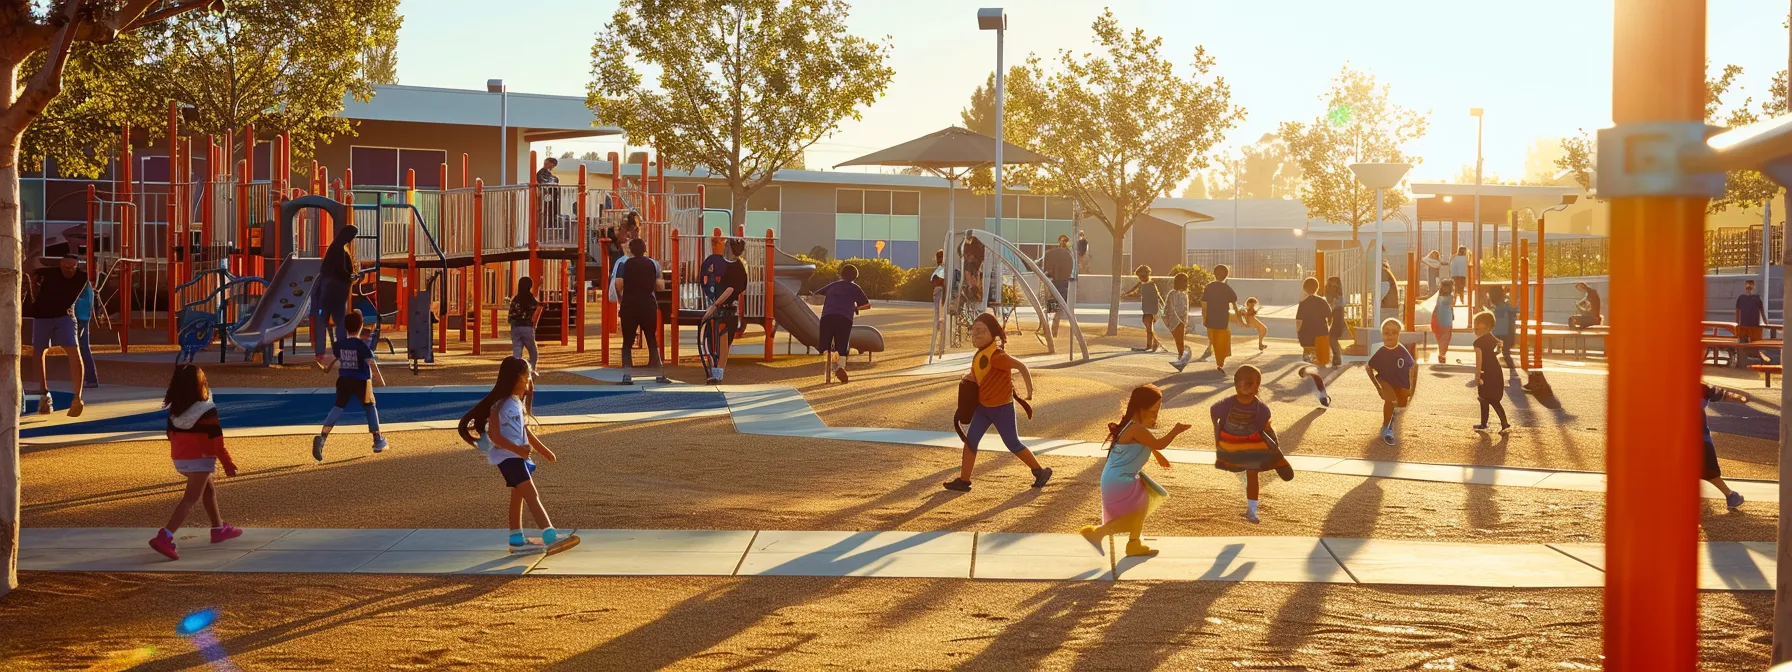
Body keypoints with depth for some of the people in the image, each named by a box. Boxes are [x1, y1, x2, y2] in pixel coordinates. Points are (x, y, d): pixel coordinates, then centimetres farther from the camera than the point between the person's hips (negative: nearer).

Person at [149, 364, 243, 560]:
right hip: (200, 458, -8)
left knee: (208, 491, 24)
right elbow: (216, 440, -14)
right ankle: (164, 537, -23)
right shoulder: (207, 411, -15)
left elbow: (171, 434, 12)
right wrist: (227, 463, -6)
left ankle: (219, 529, 34)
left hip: (179, 458, 8)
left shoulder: (174, 411, 3)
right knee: (191, 499, -9)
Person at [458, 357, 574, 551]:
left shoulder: (517, 403, 14)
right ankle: (550, 536, -24)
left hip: (517, 456, 10)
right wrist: (517, 449, -30)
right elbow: (494, 435, -20)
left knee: (518, 495, 15)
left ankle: (517, 540, 23)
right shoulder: (500, 404, -15)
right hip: (507, 456, -10)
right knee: (531, 494, -17)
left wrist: (544, 451, 27)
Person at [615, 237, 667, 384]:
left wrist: (621, 298, 7)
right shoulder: (653, 264, 3)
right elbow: (660, 286, 0)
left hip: (629, 306, -1)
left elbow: (618, 285, -10)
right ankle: (659, 374, 5)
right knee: (652, 340, 10)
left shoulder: (624, 264, 0)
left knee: (628, 342, 4)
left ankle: (627, 375, -8)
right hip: (649, 305, 1)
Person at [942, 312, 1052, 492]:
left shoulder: (996, 355, -25)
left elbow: (1021, 366, -27)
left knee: (1012, 443, 3)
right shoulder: (979, 355, 3)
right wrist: (970, 377, 1)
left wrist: (1030, 391, -28)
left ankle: (1040, 472, 18)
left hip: (1002, 407, -8)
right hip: (983, 406, 8)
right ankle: (963, 480, 10)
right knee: (970, 440, 4)